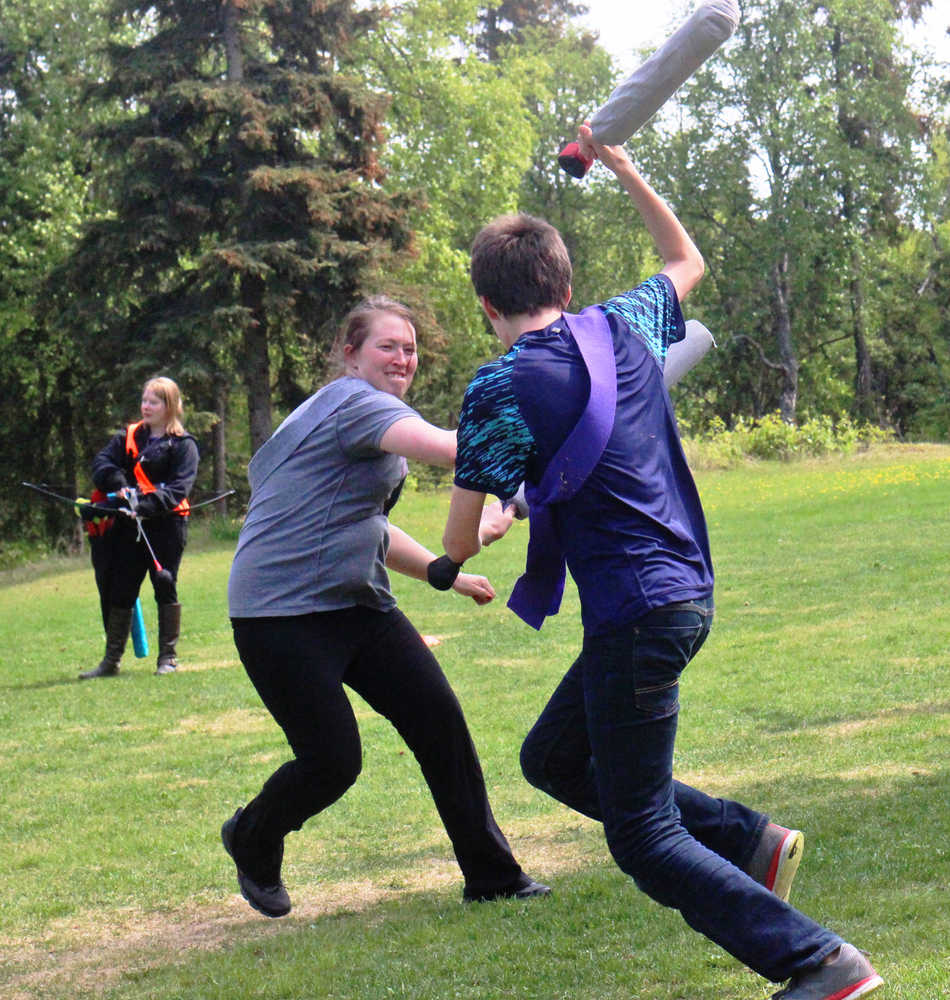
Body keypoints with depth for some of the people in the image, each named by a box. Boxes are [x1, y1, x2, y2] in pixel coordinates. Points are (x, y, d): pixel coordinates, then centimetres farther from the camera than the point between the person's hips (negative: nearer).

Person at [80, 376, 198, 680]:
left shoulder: (183, 445, -1)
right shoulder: (128, 437, 13)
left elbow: (178, 487, -12)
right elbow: (102, 462, 1)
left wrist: (145, 505, -25)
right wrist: (119, 486, -18)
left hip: (166, 526, -4)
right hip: (129, 528, 4)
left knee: (165, 588, 3)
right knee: (120, 591, 5)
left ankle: (168, 657, 12)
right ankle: (111, 660, 11)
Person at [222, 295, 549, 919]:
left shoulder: (375, 416, 19)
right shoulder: (353, 402, -13)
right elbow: (447, 449, -31)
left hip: (358, 604, 10)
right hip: (282, 613, -10)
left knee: (440, 720, -3)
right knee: (332, 761, -9)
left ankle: (491, 875, 5)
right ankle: (252, 842, 23)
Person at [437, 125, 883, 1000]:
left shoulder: (501, 392, -13)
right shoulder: (623, 328, 5)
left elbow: (459, 544, -7)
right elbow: (687, 261, 29)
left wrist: (452, 564, 17)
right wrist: (623, 167, 33)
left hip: (634, 614, -8)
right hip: (686, 592, 8)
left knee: (646, 839, 1)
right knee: (552, 759, 24)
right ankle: (748, 839, 16)